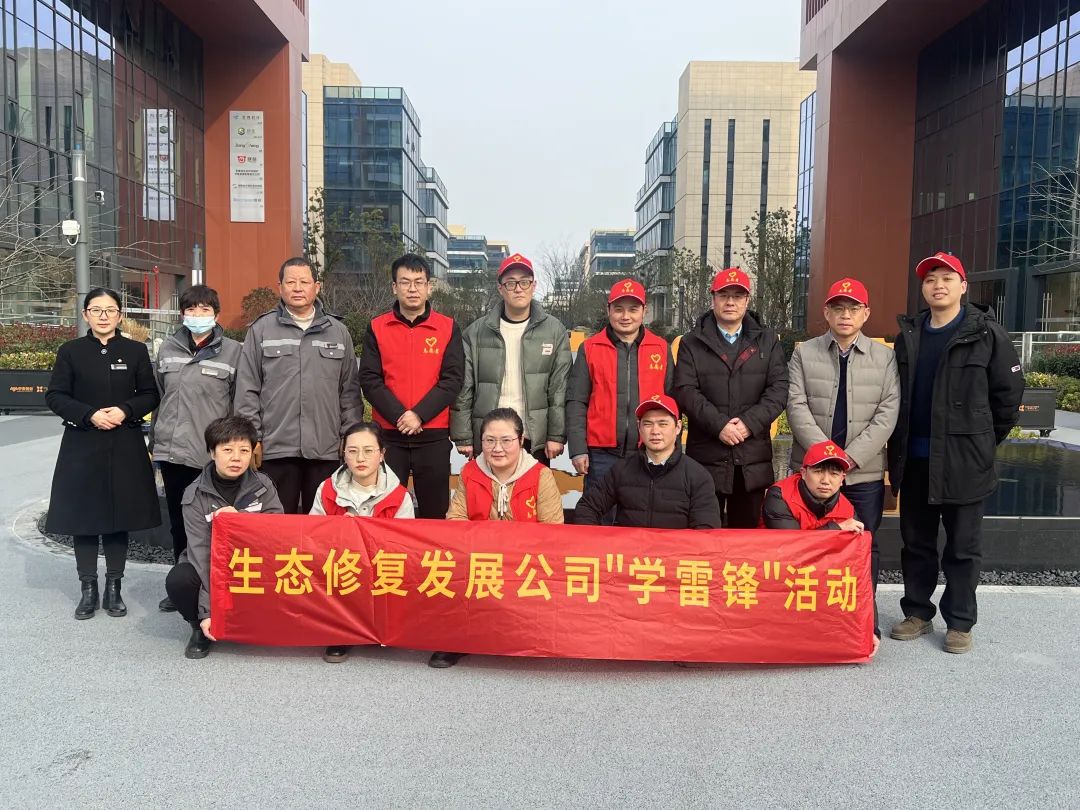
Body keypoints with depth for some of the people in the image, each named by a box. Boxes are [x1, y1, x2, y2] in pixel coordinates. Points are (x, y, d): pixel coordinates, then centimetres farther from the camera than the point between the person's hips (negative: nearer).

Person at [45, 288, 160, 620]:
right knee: (83, 518, 3)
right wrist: (89, 415, -15)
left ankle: (113, 588, 16)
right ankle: (88, 589, 15)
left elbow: (150, 395, 4)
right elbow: (55, 396, 0)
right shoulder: (70, 351, 3)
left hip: (125, 448, 0)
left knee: (119, 517, 5)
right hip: (82, 447, 0)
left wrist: (125, 411, -14)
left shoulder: (136, 351, 4)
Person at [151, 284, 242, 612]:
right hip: (172, 451, 5)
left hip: (210, 454, -4)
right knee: (178, 523, 14)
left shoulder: (232, 351, -1)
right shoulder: (168, 348, 11)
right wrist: (155, 441, 15)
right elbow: (159, 396, 16)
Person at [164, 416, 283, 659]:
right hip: (211, 568, -1)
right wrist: (207, 610, -25)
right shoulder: (196, 495, -11)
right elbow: (200, 549, -19)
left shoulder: (263, 485, -5)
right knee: (178, 579, -31)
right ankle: (201, 627, 0)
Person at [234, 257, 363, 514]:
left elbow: (350, 390, 11)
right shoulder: (261, 329, 5)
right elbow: (247, 389, 4)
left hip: (326, 449, 2)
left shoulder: (338, 332, 10)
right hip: (276, 447, -1)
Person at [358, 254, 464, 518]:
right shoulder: (377, 328, 5)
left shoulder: (448, 328, 4)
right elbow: (369, 380, -1)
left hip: (434, 435, 0)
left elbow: (452, 379, -4)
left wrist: (419, 415, -15)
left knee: (435, 513, 8)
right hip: (388, 435, 0)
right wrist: (399, 415, -13)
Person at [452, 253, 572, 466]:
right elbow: (463, 389, 2)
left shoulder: (555, 331, 1)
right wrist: (463, 438, -1)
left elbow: (560, 389, -1)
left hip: (535, 440, 0)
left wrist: (557, 436, -5)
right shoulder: (476, 332, 2)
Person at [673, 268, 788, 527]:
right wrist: (719, 424, -16)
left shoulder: (767, 340, 11)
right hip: (707, 455, -2)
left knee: (747, 529, 10)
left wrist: (749, 423, -12)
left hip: (753, 459, 2)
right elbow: (685, 391, -5)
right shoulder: (692, 342, 6)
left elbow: (779, 389, 1)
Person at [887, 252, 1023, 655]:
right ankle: (917, 613, 25)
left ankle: (960, 622, 18)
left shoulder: (986, 333, -5)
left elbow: (1008, 392, -3)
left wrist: (985, 440, 2)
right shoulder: (908, 335, 9)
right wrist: (898, 447, 9)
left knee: (963, 546, 6)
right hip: (914, 459, 4)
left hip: (964, 459, -4)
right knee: (916, 542, 13)